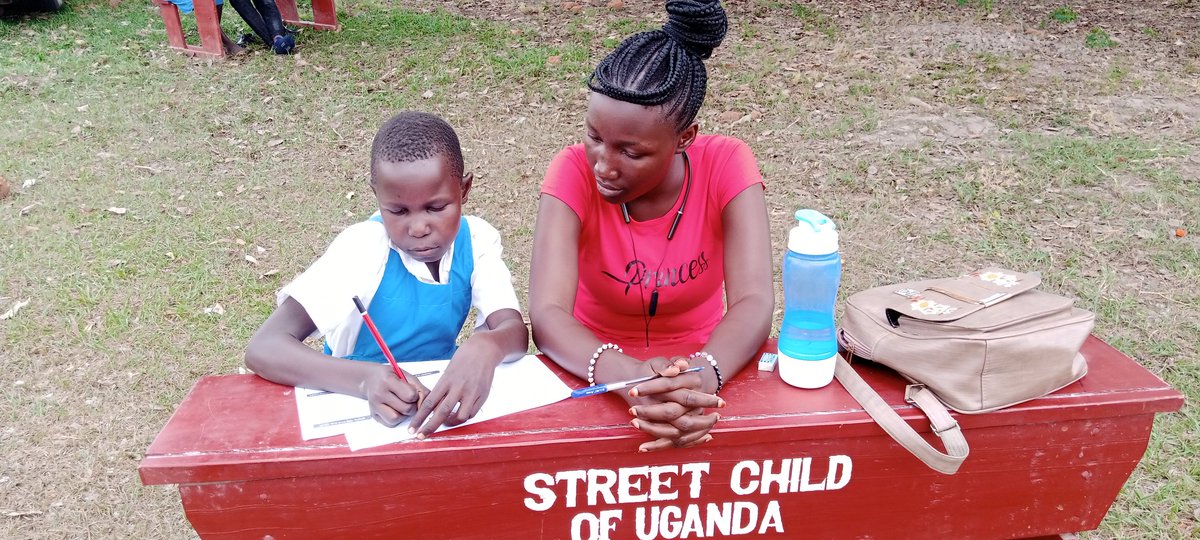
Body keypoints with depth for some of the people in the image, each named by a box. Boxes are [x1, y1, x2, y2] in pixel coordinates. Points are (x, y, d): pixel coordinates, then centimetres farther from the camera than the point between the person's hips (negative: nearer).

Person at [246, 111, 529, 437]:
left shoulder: (475, 240, -10)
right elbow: (263, 349, -24)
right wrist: (365, 378, -40)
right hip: (359, 408, -2)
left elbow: (516, 332, -19)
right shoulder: (363, 247, -18)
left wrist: (484, 348, -43)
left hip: (438, 397, 3)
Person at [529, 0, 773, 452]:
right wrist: (628, 377, -46)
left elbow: (754, 303, -24)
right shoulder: (575, 172, -19)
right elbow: (547, 315, -28)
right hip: (599, 374, 0)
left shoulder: (726, 164, -17)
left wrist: (703, 375, -44)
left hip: (698, 368, 1)